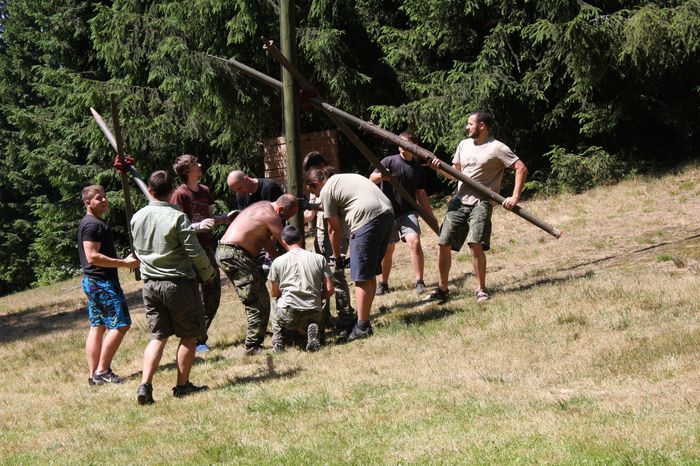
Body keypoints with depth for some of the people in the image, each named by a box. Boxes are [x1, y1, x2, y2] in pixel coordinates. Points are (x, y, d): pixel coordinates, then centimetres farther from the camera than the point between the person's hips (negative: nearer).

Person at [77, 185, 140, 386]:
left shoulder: (93, 223, 17)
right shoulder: (93, 225, -16)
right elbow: (92, 257, -24)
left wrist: (124, 261, 18)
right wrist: (124, 263, -22)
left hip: (92, 281, 11)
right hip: (102, 282, -11)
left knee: (97, 326, 10)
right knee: (120, 324, -9)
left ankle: (93, 374, 10)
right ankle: (102, 371, -7)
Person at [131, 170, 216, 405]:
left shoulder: (137, 217, 3)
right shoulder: (177, 217, -15)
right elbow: (194, 251, -15)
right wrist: (208, 274, 2)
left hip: (150, 284, 5)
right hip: (178, 282, -5)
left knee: (158, 336, 10)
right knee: (188, 335, 10)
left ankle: (145, 385, -5)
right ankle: (182, 385, 15)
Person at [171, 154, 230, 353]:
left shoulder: (204, 190, 14)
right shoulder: (180, 195, -11)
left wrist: (226, 217, 9)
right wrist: (198, 226, -29)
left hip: (208, 247, 8)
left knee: (213, 296, 10)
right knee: (200, 297, -8)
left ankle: (200, 336, 24)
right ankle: (196, 340, 2)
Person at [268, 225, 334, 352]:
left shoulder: (278, 262, 4)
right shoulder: (319, 258, 6)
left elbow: (274, 293, 14)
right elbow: (329, 290, 4)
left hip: (287, 314, -1)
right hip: (314, 313, 1)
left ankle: (278, 337, 8)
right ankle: (312, 329, -3)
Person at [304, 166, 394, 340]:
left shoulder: (326, 191, 4)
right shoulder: (345, 178, 29)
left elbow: (334, 229, 7)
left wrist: (336, 257, 19)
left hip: (368, 219, -9)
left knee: (362, 277, -4)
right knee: (370, 273, 16)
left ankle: (362, 327, -3)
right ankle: (364, 318, 22)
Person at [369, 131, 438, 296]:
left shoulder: (418, 168, 7)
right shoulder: (389, 161, -3)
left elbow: (421, 195, 14)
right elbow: (372, 179, -10)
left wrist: (431, 216, 10)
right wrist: (380, 176, -33)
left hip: (408, 212, 1)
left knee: (414, 242, -20)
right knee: (387, 250, 8)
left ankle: (419, 282, -16)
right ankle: (383, 283, 26)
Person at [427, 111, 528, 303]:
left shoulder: (497, 148, -6)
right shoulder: (464, 145, 15)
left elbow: (521, 169, -8)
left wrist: (515, 197, -15)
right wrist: (440, 168, 1)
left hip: (481, 203, -6)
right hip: (459, 202, 6)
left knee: (475, 244, -21)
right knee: (444, 244, 1)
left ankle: (481, 289, -6)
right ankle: (442, 289, 14)